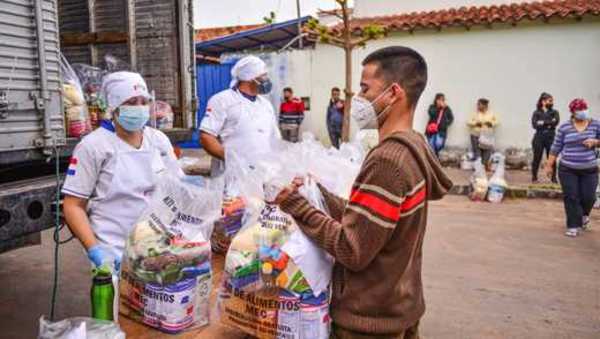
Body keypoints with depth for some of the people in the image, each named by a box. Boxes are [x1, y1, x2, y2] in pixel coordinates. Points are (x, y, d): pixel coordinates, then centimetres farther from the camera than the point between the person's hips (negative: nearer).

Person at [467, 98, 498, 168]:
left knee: (487, 151, -3)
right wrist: (476, 123, -15)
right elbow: (469, 122, 2)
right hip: (476, 136, -1)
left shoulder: (491, 114, 7)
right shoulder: (475, 113, 5)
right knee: (477, 151, -3)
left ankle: (486, 165, 7)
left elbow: (496, 122, 11)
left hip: (487, 136, 1)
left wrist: (491, 123, -10)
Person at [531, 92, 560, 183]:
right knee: (537, 158, 0)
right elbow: (534, 124, -7)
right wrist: (549, 124, -8)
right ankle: (534, 177, 10)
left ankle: (554, 178, 7)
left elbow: (556, 121, -9)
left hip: (551, 138, 1)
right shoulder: (536, 112, 7)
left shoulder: (554, 112, 10)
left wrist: (543, 123, -8)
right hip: (539, 137, -1)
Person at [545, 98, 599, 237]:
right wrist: (549, 165, 2)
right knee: (571, 198, -1)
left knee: (588, 197, 4)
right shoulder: (564, 127, -2)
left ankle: (584, 215, 37)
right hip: (568, 169, -1)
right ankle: (573, 226, 9)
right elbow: (556, 147, 2)